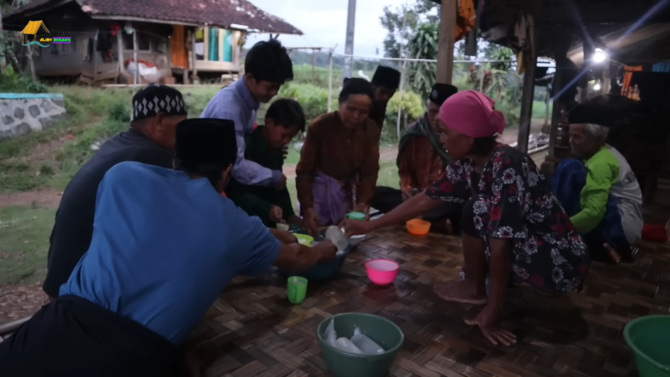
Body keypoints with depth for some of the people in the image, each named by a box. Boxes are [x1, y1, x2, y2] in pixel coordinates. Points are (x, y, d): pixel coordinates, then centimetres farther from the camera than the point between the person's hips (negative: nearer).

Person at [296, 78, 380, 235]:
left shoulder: (371, 130, -10)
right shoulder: (319, 126, -21)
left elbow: (369, 171, -7)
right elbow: (304, 170, -18)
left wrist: (363, 202, -23)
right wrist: (307, 206, -29)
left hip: (348, 190, 3)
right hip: (319, 188, -3)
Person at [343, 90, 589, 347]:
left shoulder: (507, 167, -27)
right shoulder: (468, 164, -2)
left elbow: (500, 243, -28)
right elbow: (424, 200, 4)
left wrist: (493, 312, -24)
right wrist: (369, 226, 8)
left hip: (561, 264, -8)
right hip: (532, 250, 8)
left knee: (479, 209, -16)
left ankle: (474, 289, 3)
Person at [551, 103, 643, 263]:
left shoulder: (602, 162, -15)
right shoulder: (604, 154, 12)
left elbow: (594, 212, -25)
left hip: (619, 228, -10)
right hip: (621, 229, 10)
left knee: (570, 168, -15)